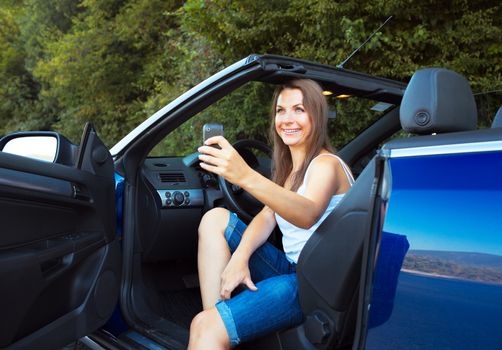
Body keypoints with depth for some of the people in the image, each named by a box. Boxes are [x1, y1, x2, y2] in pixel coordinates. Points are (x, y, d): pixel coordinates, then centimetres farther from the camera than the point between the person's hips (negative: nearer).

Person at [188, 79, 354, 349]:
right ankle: (215, 313, -6)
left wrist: (247, 177, -48)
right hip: (290, 269, 9)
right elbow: (267, 216, 7)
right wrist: (240, 257, -13)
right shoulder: (289, 166, 17)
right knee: (215, 218, 1)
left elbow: (308, 215, -32)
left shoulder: (326, 164, -10)